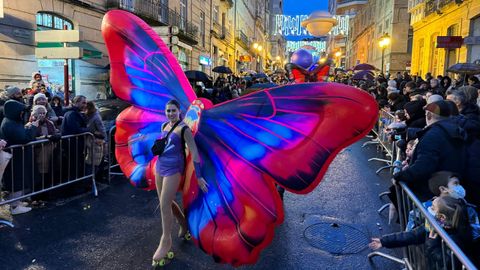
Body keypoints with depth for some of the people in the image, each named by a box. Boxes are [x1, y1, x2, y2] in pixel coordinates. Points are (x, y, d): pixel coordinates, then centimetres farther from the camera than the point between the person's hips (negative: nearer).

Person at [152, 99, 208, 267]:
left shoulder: (184, 129, -12)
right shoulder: (164, 126, 8)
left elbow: (194, 152, -14)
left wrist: (198, 176, -16)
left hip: (173, 169, -7)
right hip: (160, 166, 7)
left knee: (164, 205, -6)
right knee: (167, 202, 15)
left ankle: (166, 241, 9)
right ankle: (184, 223, 39)